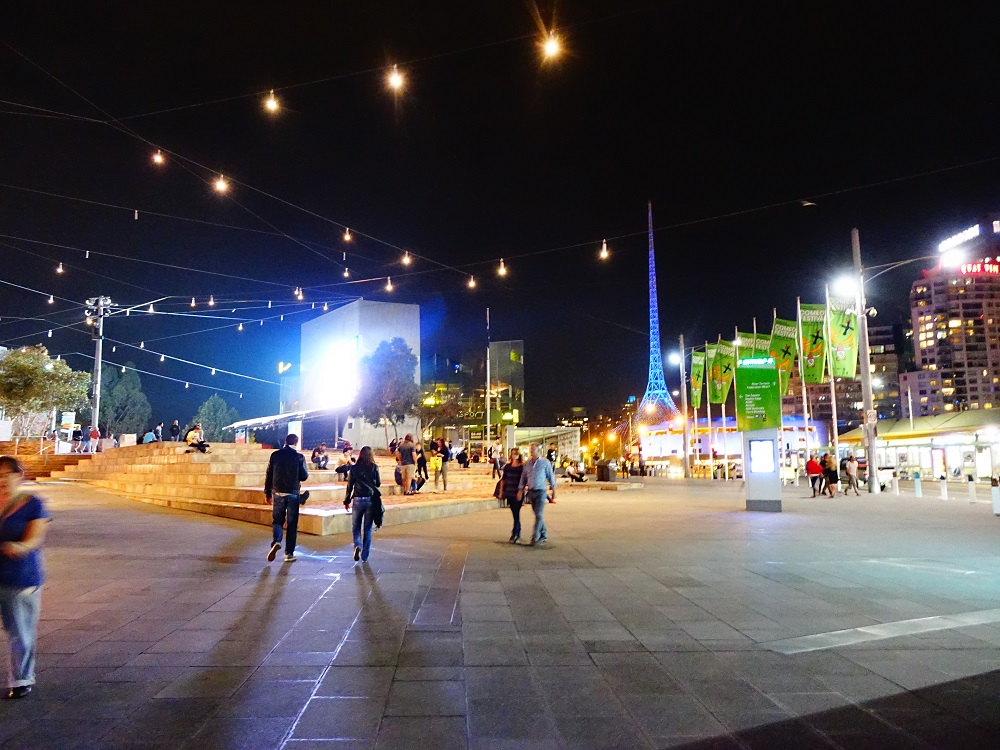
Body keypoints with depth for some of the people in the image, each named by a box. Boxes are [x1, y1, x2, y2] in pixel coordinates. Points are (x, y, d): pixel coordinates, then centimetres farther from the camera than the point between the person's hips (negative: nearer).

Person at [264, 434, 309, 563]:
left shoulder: (275, 455, 1)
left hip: (278, 493, 2)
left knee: (277, 521, 12)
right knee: (292, 524, 7)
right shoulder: (299, 456, -7)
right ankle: (289, 553, 9)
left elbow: (268, 476, 3)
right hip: (293, 494, -2)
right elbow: (304, 476, -6)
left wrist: (267, 493, 11)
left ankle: (276, 542, -16)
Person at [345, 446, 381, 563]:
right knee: (367, 529, 9)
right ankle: (365, 556, 10)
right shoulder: (374, 468, -4)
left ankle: (358, 545, -13)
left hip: (358, 500, 0)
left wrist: (346, 501, 11)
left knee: (356, 526, 13)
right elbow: (378, 483, 5)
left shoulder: (354, 468, -3)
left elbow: (349, 486, 1)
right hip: (371, 501, 0)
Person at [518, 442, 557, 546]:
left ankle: (535, 537, -10)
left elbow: (551, 476, 2)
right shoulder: (527, 463, 7)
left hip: (541, 491, -4)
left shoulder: (545, 462, -3)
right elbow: (523, 477, 10)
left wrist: (553, 491, 3)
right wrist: (520, 490, 3)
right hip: (531, 491, 4)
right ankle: (544, 535, 23)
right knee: (538, 515, 11)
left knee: (539, 514, -11)